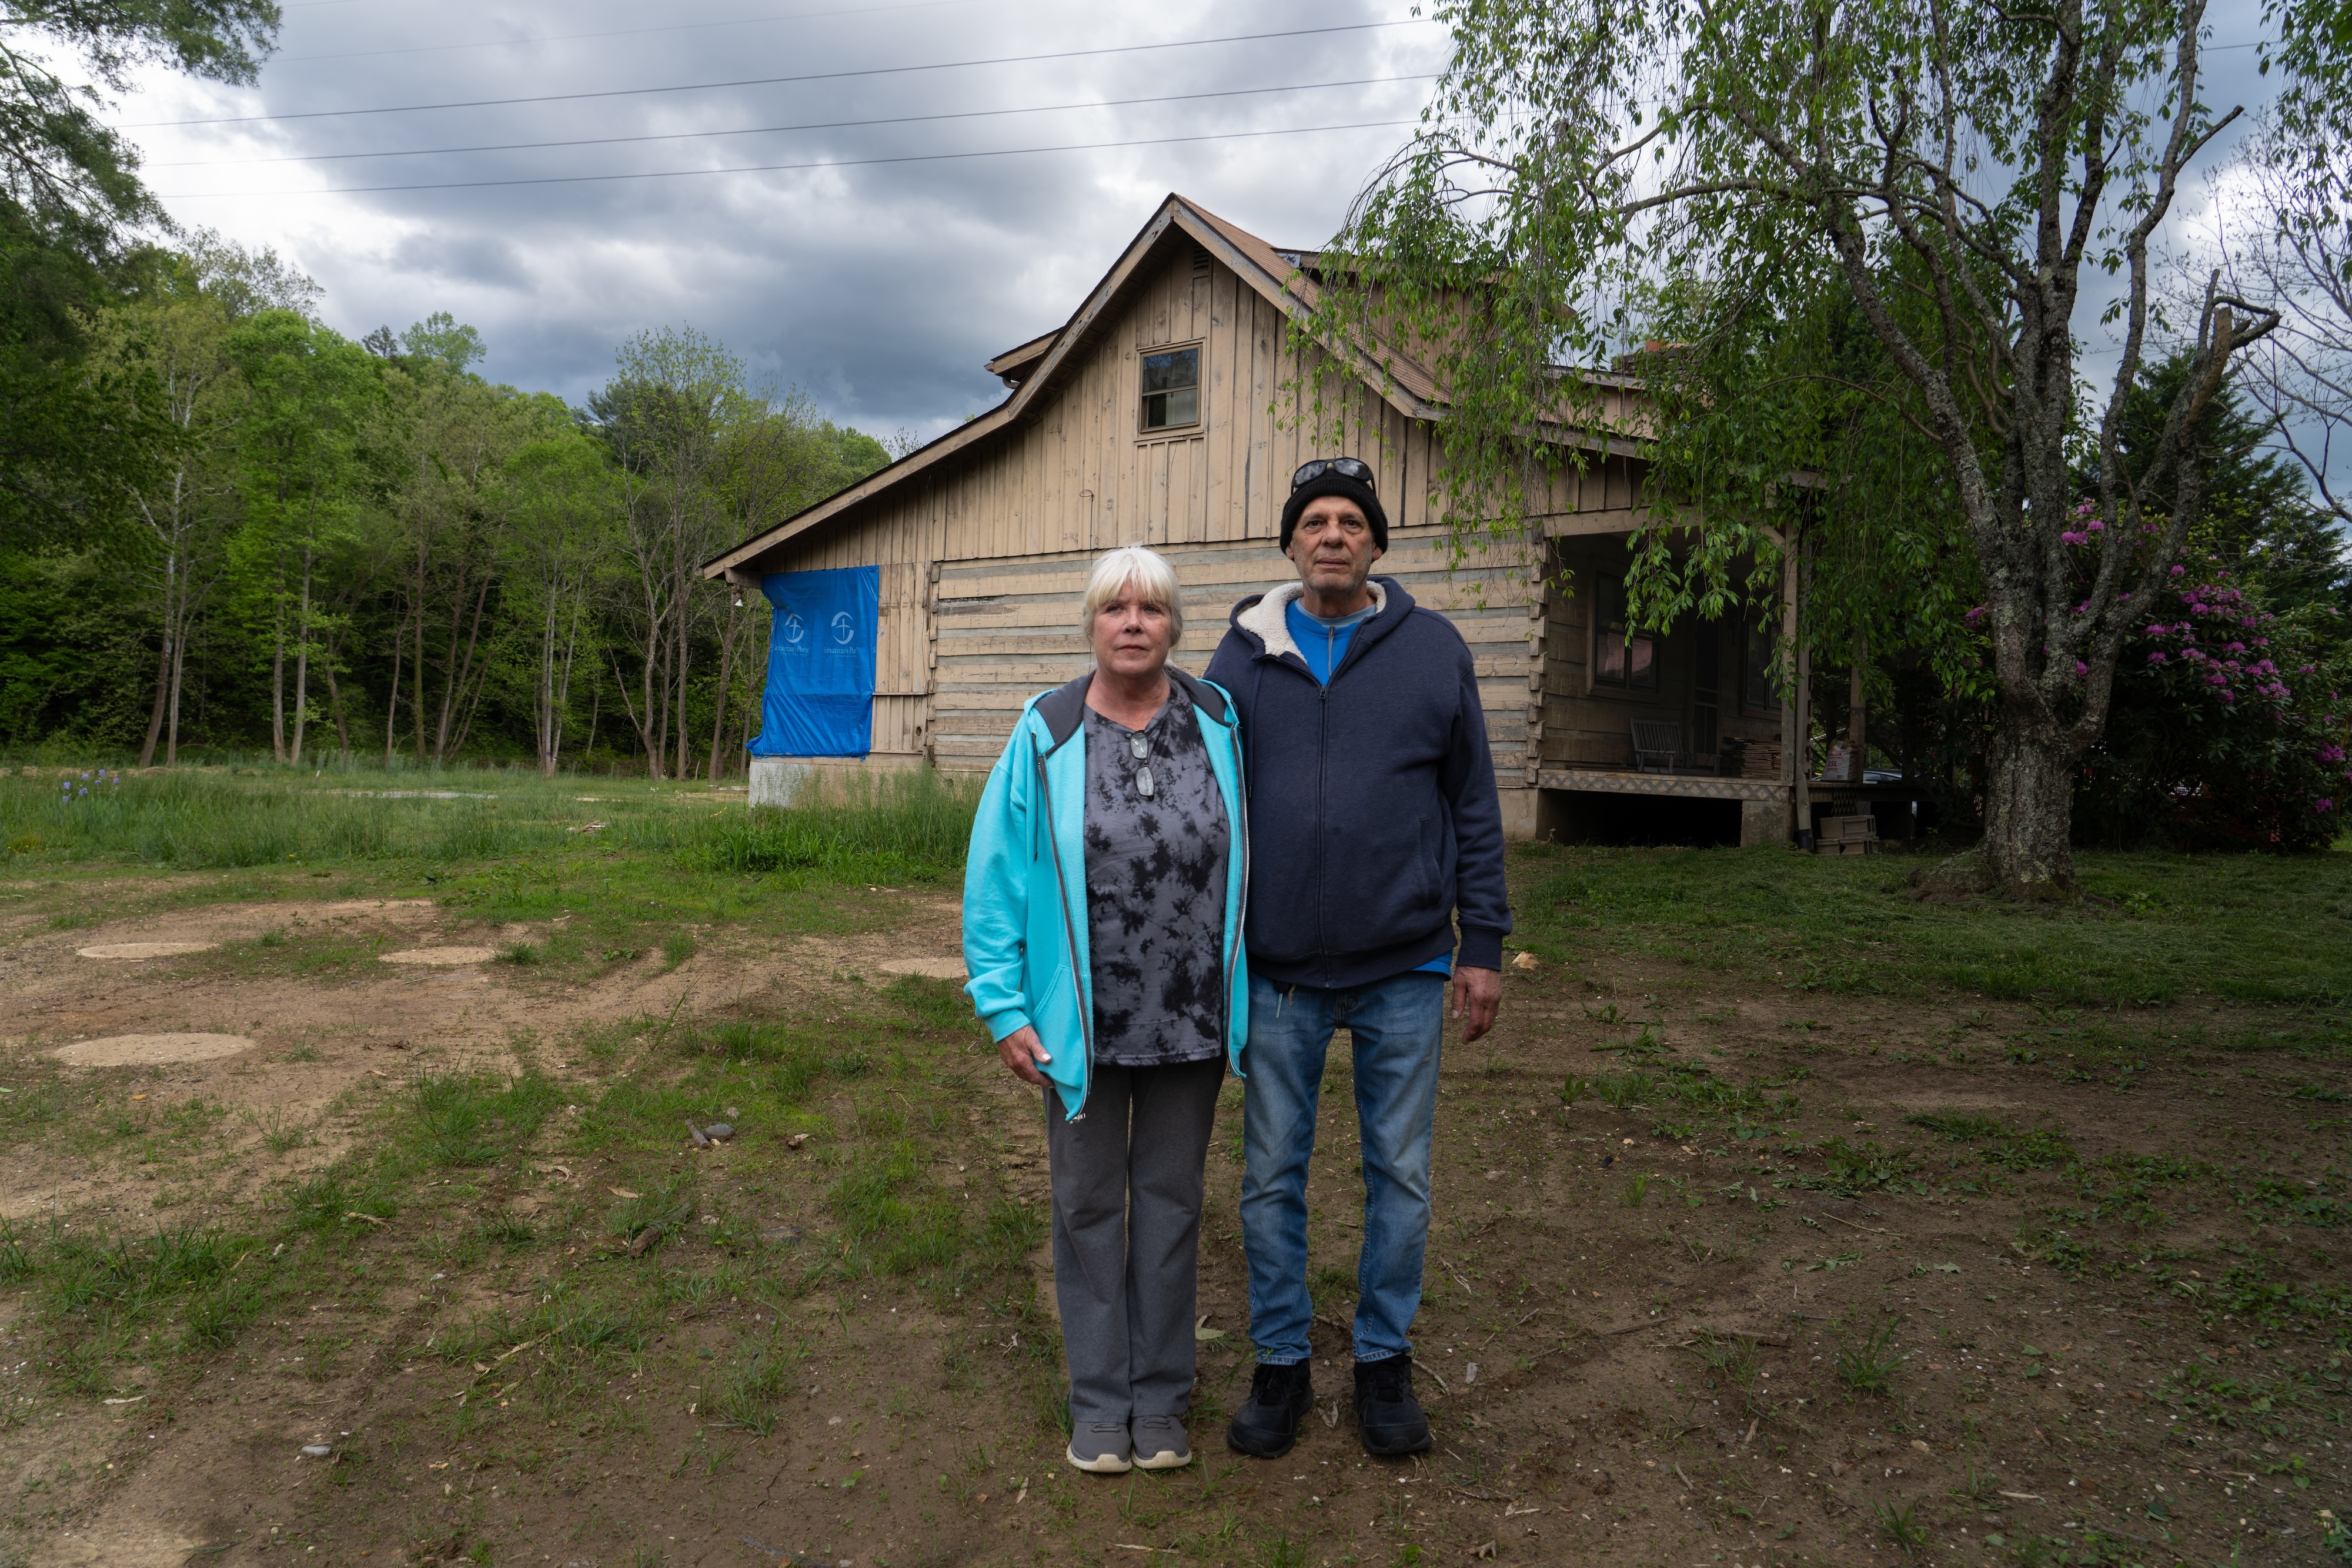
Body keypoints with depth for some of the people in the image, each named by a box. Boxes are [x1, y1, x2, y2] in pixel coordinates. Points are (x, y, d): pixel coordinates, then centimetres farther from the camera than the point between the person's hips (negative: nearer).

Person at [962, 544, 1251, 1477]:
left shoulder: (1219, 725, -2)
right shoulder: (1045, 738, -7)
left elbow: (1247, 856, 5)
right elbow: (995, 879, -4)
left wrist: (1248, 995, 4)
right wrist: (1005, 1009, -7)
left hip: (1190, 1018, 1)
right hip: (1083, 1020, -1)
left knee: (1170, 1199, 14)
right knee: (1089, 1203, 12)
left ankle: (1160, 1396, 31)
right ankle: (1099, 1398, 30)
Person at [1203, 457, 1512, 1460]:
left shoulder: (1434, 649, 2)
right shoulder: (1242, 654, 3)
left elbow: (1474, 807, 5)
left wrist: (1483, 945, 2)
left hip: (1405, 971, 0)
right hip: (1278, 972, 1)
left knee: (1400, 1176, 11)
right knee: (1272, 1177, 10)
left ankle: (1385, 1359, 30)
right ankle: (1281, 1362, 28)